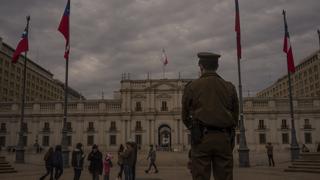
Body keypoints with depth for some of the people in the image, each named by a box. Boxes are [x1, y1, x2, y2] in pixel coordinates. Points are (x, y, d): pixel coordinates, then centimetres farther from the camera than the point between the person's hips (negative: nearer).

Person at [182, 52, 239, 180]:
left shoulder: (192, 86, 3)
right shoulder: (229, 87, 10)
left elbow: (185, 117, 9)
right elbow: (235, 116, 12)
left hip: (201, 138, -2)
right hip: (224, 138, 3)